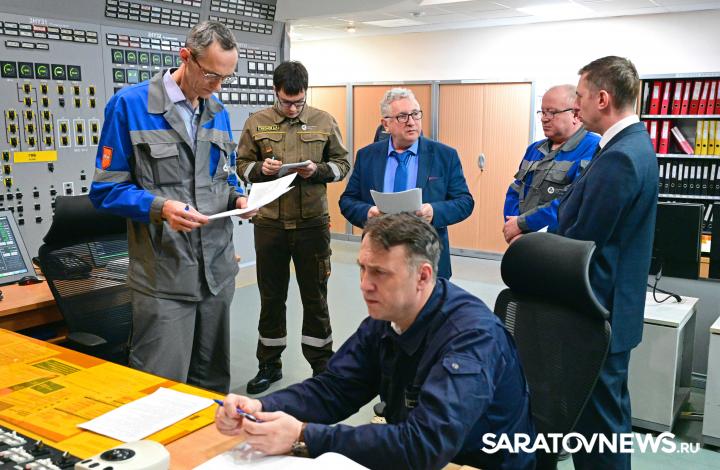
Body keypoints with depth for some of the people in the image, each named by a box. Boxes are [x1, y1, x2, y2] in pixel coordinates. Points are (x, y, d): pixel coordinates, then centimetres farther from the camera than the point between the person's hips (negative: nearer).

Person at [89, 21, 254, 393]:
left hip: (217, 271, 6)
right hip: (163, 277, -6)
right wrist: (160, 208, -24)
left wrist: (238, 198, -1)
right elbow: (105, 190, -8)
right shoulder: (129, 104, -8)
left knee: (213, 380, 18)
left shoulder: (218, 113, 10)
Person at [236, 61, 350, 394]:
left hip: (312, 222, -1)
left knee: (315, 297, 9)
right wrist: (261, 169, -14)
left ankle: (322, 365, 25)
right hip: (269, 222, 1)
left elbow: (342, 163, 6)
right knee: (271, 296, 13)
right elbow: (242, 164, 7)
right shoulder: (256, 122, 3)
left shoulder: (324, 122, 2)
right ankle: (269, 365, 29)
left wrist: (318, 170, -14)